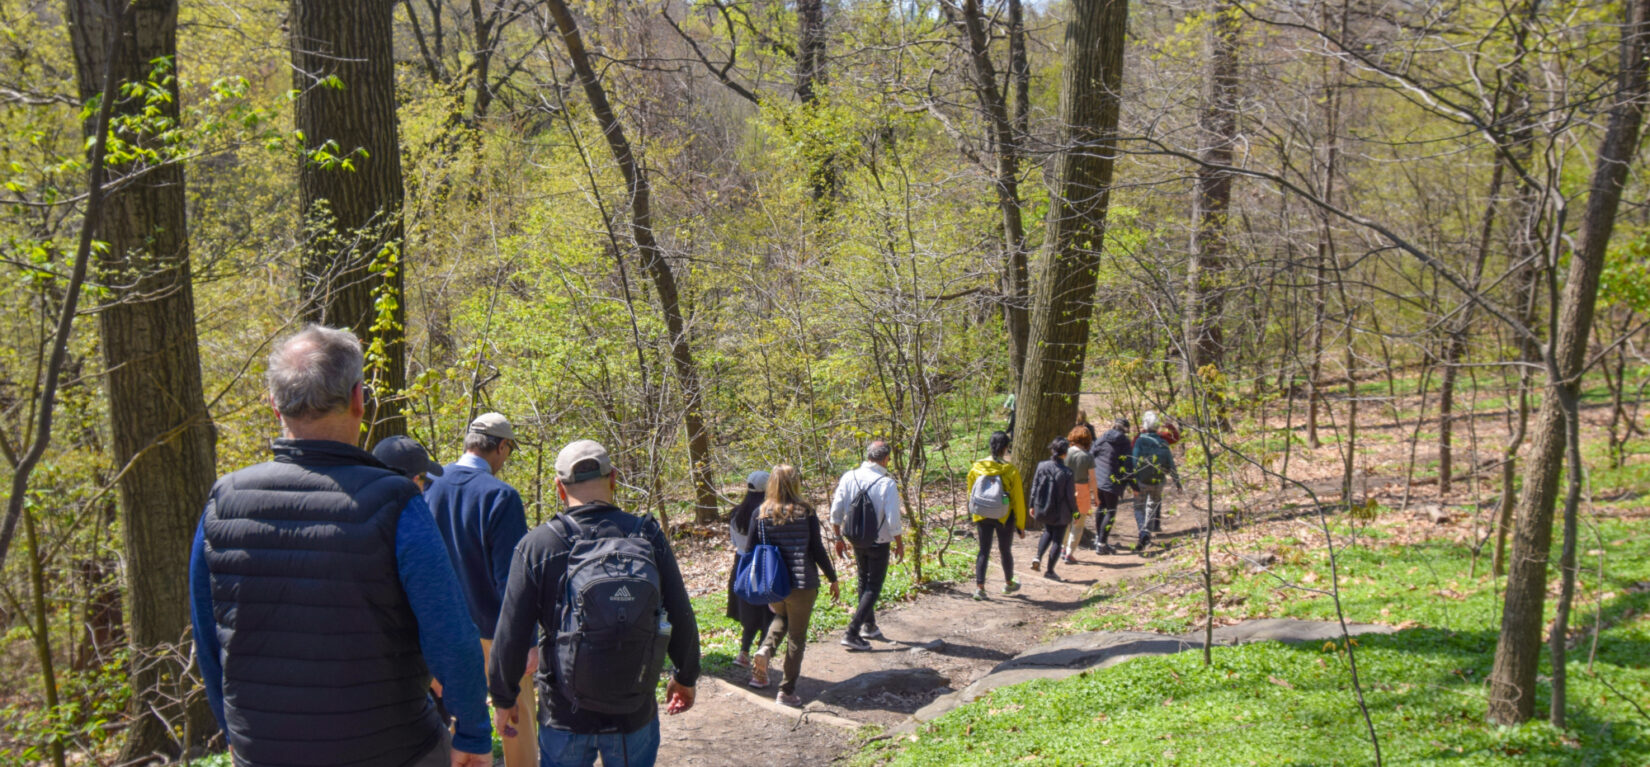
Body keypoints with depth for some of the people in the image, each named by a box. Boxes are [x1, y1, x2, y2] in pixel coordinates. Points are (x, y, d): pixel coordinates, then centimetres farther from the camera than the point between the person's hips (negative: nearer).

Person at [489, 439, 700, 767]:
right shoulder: (648, 537, -7)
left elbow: (511, 634, -9)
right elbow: (681, 620, -3)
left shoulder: (537, 544, -10)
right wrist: (686, 677, 15)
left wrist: (504, 697, 7)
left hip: (564, 715, 0)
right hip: (634, 713, 1)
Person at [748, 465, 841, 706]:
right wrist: (832, 578, 4)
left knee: (781, 617, 32)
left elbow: (750, 549, 2)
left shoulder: (761, 513, -2)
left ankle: (765, 650, 5)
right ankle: (787, 691, 10)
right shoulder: (805, 512, -9)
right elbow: (817, 550, -7)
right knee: (796, 636, 9)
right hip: (802, 583, -3)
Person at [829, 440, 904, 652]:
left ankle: (869, 626, 35)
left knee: (864, 582, 24)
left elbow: (836, 512, -2)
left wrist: (839, 538, 11)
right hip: (878, 543, -5)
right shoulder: (887, 484, -20)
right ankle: (852, 633, -3)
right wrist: (900, 544, -3)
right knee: (874, 587, 6)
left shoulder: (849, 478, -7)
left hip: (856, 540, 5)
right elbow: (893, 521, -19)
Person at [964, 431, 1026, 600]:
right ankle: (1008, 583, 34)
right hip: (1004, 517, -1)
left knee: (983, 551, 8)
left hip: (982, 516, 2)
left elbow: (971, 494, 6)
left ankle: (979, 587, -2)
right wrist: (1020, 525, 2)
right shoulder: (1011, 470, -12)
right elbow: (1018, 500, -7)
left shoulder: (977, 467, -4)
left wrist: (974, 517, 18)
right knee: (1005, 550, 17)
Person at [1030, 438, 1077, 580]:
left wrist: (1032, 505, 13)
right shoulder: (1067, 473, -19)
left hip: (1043, 509, 4)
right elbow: (1070, 496, -12)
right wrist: (1075, 512, 2)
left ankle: (1038, 557, 9)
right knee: (1057, 540, 11)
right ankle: (1049, 570, 15)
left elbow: (1034, 487, 1)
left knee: (1048, 532, 28)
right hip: (1061, 513, -4)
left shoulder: (1041, 466, -8)